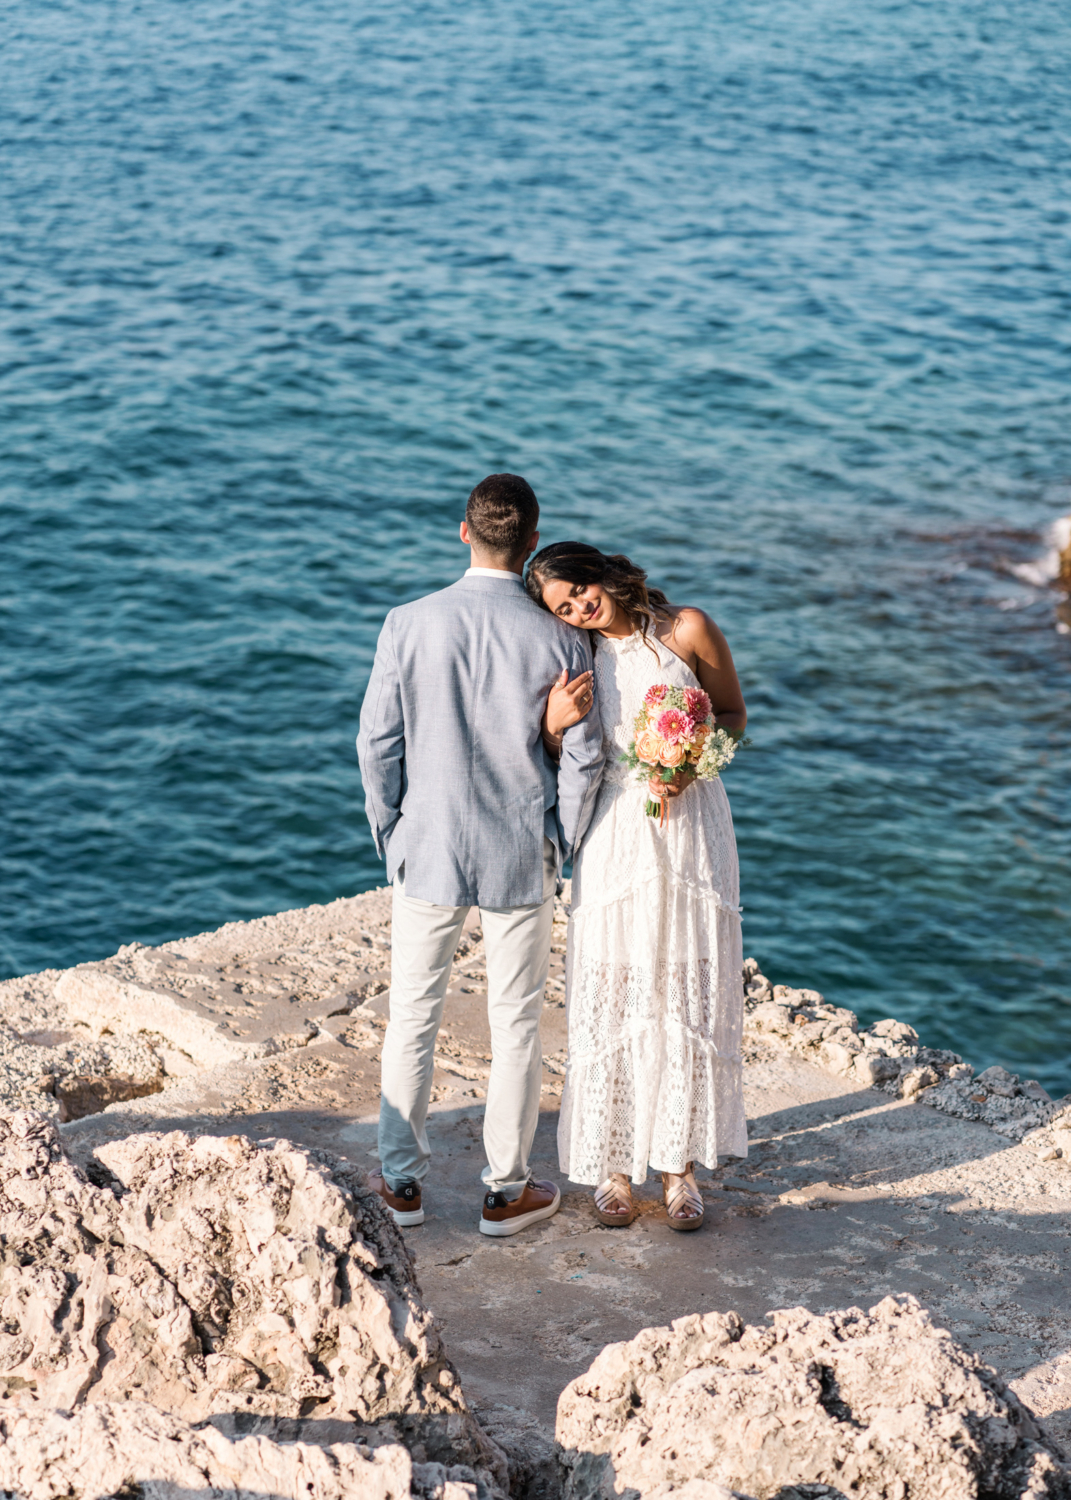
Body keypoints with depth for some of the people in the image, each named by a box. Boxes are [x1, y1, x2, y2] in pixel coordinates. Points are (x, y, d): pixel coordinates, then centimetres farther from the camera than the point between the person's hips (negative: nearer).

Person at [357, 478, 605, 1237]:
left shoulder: (409, 625, -11)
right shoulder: (560, 641, -11)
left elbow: (378, 742, -7)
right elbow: (583, 760, -7)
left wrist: (391, 833, 7)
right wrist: (560, 845, 7)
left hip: (427, 850, 1)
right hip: (520, 860, 0)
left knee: (413, 1015, 14)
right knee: (517, 1025, 12)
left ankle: (402, 1180, 23)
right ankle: (507, 1190, 20)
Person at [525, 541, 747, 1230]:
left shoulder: (688, 630, -4)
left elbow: (734, 713, 7)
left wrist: (695, 763, -12)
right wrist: (555, 727, -16)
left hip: (690, 828, -1)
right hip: (615, 834, 1)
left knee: (690, 995, 2)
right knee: (610, 998, 1)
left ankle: (681, 1160, 12)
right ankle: (613, 1161, 12)